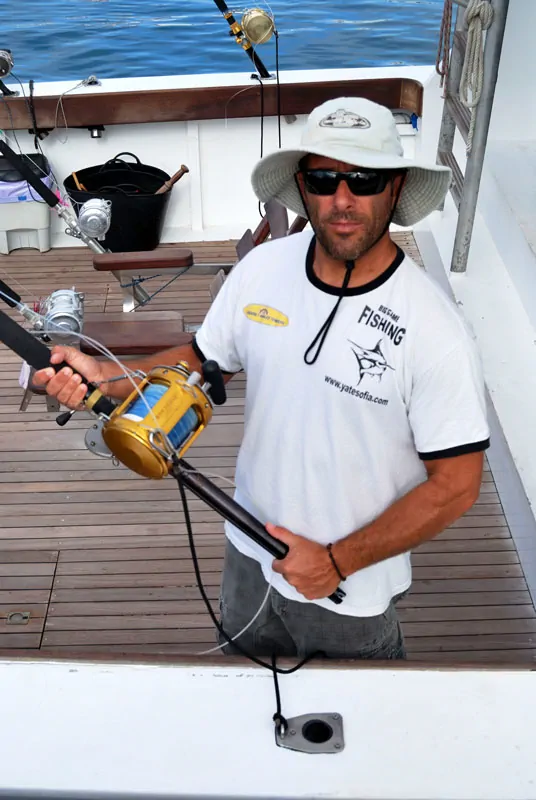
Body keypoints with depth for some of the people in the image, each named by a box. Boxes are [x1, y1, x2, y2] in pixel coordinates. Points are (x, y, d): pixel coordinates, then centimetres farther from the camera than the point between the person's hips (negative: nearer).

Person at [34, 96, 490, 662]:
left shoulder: (435, 330, -26)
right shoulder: (261, 268, -12)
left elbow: (455, 486, -20)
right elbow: (204, 360, 2)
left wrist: (338, 561, -18)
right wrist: (108, 378, -15)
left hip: (353, 592, -4)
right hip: (251, 552, 5)